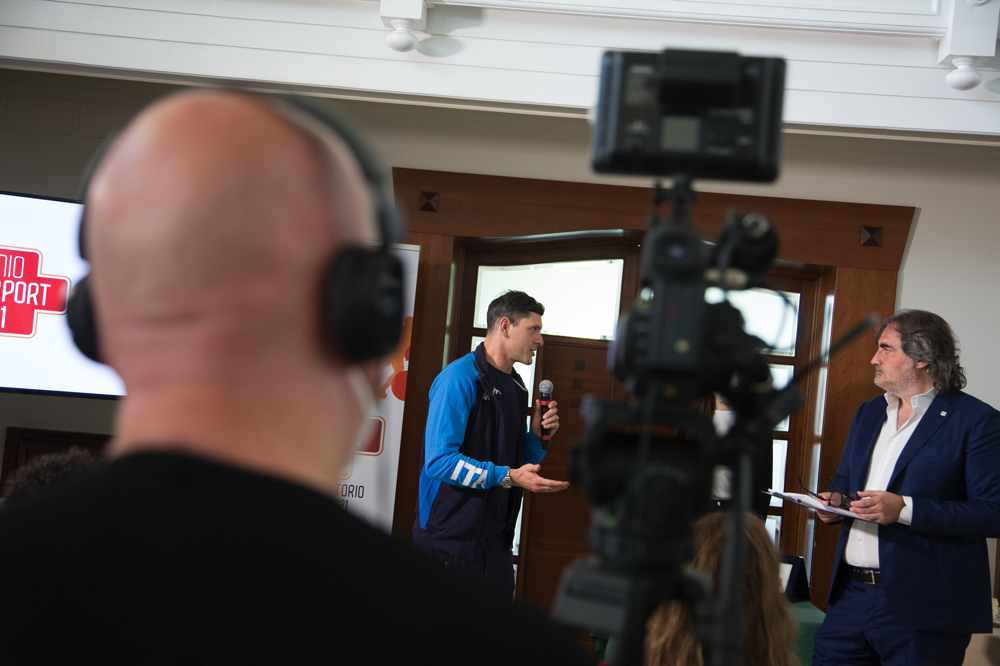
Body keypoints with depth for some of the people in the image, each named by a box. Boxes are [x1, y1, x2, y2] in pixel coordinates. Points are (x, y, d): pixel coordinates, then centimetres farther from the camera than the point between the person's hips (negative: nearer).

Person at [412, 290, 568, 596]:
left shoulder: (517, 386, 13)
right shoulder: (460, 377, -13)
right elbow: (439, 460, -21)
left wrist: (538, 435, 1)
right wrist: (507, 476, -25)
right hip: (450, 540, -8)